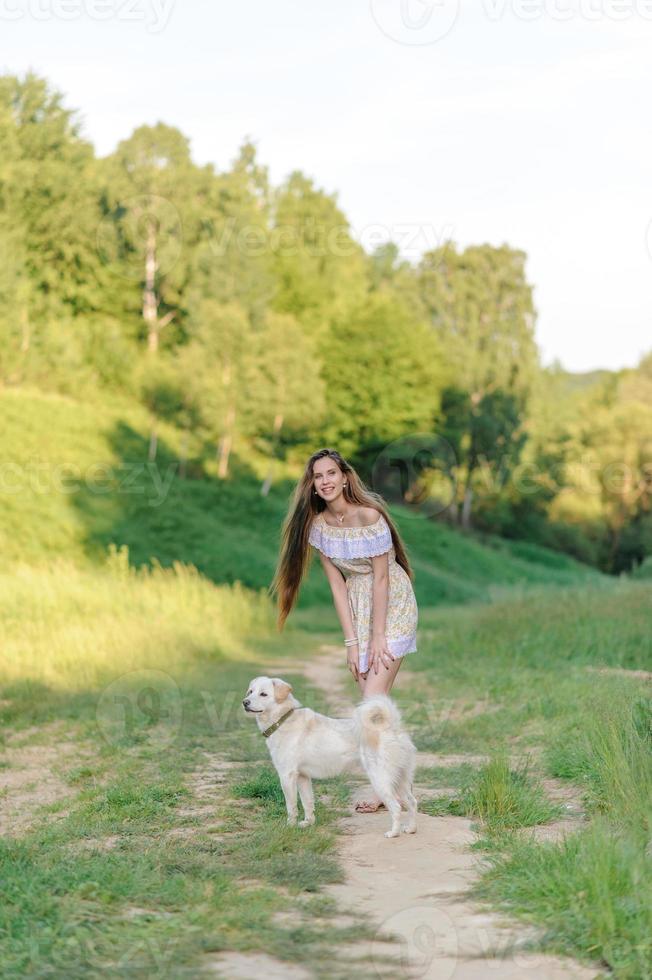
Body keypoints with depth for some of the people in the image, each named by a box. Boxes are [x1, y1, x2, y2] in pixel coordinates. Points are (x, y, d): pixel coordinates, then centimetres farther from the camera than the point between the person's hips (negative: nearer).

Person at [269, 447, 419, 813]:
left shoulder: (369, 515, -21)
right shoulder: (318, 524, -4)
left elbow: (380, 578, -18)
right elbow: (337, 584, -3)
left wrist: (377, 637, -16)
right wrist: (351, 641, -7)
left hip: (392, 603, -5)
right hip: (357, 605, 6)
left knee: (373, 698, -12)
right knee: (373, 699, 3)